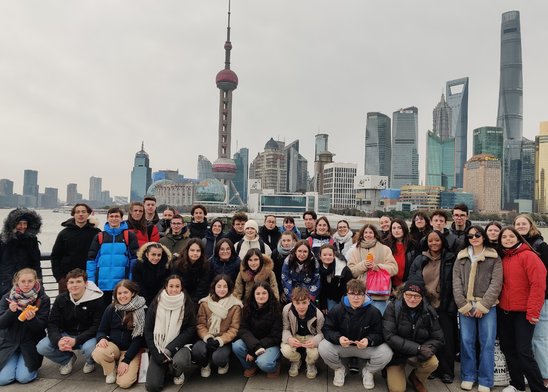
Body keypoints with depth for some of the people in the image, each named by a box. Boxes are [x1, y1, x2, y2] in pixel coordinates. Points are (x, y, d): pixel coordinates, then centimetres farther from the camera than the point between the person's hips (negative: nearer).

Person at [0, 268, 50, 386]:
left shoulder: (43, 299, -9)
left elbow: (42, 327, -12)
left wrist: (32, 319, -33)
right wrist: (10, 311, -25)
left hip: (31, 343, -2)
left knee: (23, 377, -16)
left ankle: (33, 366, 17)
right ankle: (14, 361, 19)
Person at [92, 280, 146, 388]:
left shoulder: (141, 310, -10)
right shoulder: (111, 309, 0)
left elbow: (139, 337, -11)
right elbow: (101, 331, 5)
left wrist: (126, 360, -17)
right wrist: (102, 338, -21)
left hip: (132, 349, -3)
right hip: (113, 345, 3)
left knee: (124, 382, -23)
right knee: (97, 353, -31)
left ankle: (132, 368, 13)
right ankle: (111, 371, 2)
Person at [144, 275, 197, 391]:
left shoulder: (187, 304, -4)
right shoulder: (156, 304, -1)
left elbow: (191, 329, -7)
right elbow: (148, 330, 0)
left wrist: (171, 349, -16)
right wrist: (156, 354, -10)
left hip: (179, 345, -1)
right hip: (158, 347, 1)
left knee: (180, 361, -34)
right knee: (152, 386, -13)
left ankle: (177, 373, 4)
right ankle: (165, 369, 20)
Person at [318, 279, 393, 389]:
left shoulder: (374, 312, -13)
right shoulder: (337, 310, -12)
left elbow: (379, 334, -9)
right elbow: (327, 329, -10)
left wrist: (369, 340, -32)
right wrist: (338, 338, -31)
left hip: (366, 347, 0)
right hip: (341, 346, 0)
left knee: (386, 353, -26)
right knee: (323, 347, -27)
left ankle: (368, 371, 8)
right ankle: (339, 369, 6)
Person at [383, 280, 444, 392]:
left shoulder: (429, 311, -8)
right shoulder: (393, 307, -17)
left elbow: (438, 338, -3)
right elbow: (389, 336, -23)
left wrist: (426, 349, -24)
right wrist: (417, 348, -28)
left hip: (419, 354, 3)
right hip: (396, 353, -3)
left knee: (433, 363, -27)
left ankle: (416, 379, 7)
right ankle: (392, 374, 21)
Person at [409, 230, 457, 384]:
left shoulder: (450, 259, 1)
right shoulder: (419, 260, 6)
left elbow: (454, 283, -1)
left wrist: (451, 304, -7)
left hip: (444, 306, -2)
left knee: (446, 338, 2)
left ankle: (446, 371, 17)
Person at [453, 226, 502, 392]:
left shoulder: (494, 257, 3)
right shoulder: (461, 257, 9)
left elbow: (496, 283, -4)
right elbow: (456, 282, 4)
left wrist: (483, 305, -11)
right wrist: (463, 304, -6)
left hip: (487, 306, -2)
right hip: (465, 306, 2)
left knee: (487, 343, 1)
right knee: (466, 341, 5)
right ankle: (468, 376, 18)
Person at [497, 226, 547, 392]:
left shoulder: (528, 256, -11)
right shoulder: (501, 258, 9)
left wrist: (533, 311, -18)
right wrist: (497, 301, 4)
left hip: (523, 312, -6)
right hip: (503, 311, 6)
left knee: (524, 351, -6)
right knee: (507, 348, 12)